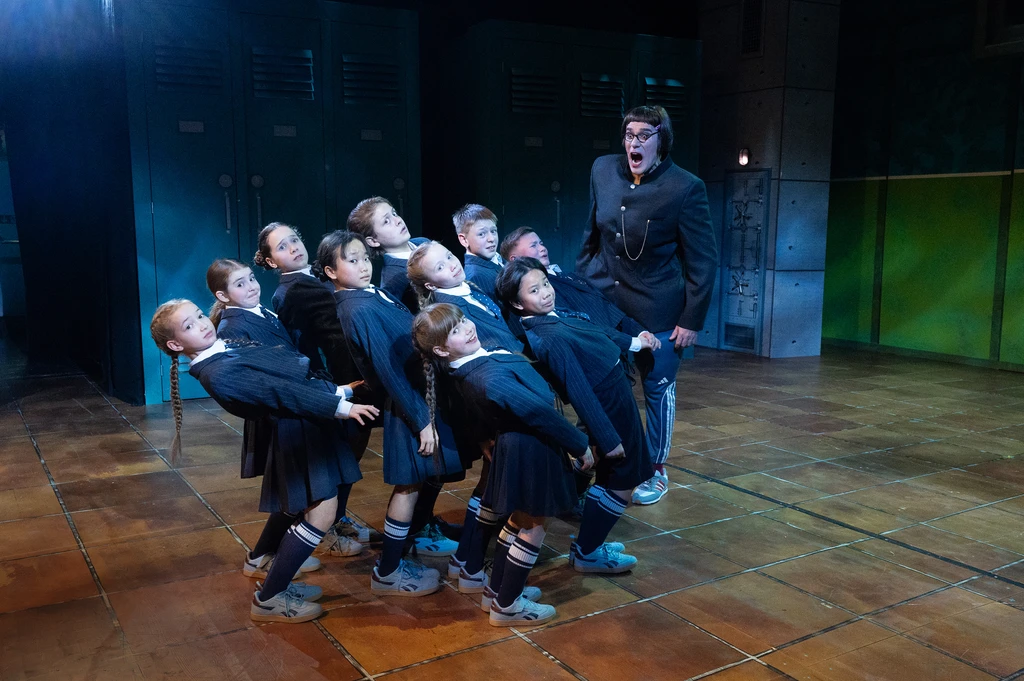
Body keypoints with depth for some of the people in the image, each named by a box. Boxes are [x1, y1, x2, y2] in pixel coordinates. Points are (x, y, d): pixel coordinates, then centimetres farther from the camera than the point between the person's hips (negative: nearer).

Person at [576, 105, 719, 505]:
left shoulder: (685, 188, -15)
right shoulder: (603, 170, -1)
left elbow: (702, 261, -11)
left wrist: (692, 321, -13)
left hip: (657, 308, -4)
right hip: (603, 298, 4)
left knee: (658, 387, 8)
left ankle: (656, 472, 26)